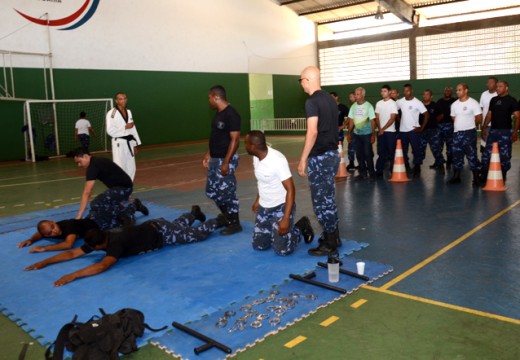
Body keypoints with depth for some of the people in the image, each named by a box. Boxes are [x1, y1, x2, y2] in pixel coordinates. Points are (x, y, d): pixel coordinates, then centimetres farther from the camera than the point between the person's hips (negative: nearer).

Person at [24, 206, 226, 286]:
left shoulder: (116, 243, -39)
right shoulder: (100, 238, -17)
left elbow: (102, 266, -54)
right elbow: (72, 253, -15)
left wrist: (72, 275, -60)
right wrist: (44, 262, -22)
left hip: (161, 233, -7)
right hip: (151, 226, 7)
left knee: (197, 235, 11)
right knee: (178, 225, 35)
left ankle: (222, 219, 30)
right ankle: (194, 213, 59)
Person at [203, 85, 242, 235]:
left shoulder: (231, 114, -17)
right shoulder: (219, 113, 12)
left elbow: (235, 140, -20)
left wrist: (226, 162, -23)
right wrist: (208, 154, 17)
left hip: (226, 160, -10)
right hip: (215, 159, 10)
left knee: (227, 193, -2)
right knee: (212, 191, 15)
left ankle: (235, 224, 13)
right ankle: (227, 217, 30)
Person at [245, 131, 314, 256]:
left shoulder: (277, 160, -27)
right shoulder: (256, 157, -3)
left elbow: (290, 190, -25)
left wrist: (286, 218, -29)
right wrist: (258, 200, 21)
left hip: (281, 206, -7)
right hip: (263, 207, 7)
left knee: (282, 250, -12)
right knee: (259, 245, 6)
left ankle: (301, 227, 13)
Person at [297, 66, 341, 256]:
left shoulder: (312, 101, -15)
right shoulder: (330, 99, 12)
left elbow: (312, 132, -22)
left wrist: (303, 159, -17)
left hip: (320, 157, -9)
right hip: (333, 154, 9)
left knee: (321, 201, 0)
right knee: (328, 199, 18)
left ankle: (330, 245, 7)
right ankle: (334, 237, 28)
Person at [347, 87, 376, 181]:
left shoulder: (368, 106, -8)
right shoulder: (353, 106, 5)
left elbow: (372, 121, -9)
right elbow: (351, 120, 9)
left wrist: (373, 135, -13)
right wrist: (349, 133, 7)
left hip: (367, 134, -5)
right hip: (356, 134, 5)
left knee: (368, 154, -3)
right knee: (359, 154, 8)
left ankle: (371, 173, 8)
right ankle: (363, 173, 17)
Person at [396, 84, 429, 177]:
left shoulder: (417, 102, -8)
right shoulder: (400, 102, 2)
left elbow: (427, 115, -8)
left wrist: (422, 128, -10)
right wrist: (399, 122, 8)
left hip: (414, 130, -4)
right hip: (402, 130, 4)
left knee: (416, 150, -3)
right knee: (403, 150, 10)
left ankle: (417, 169, 3)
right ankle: (405, 168, 21)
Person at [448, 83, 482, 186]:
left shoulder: (473, 103, -7)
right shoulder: (454, 105, 10)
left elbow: (479, 119, -6)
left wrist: (469, 124, 5)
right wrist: (459, 125, 8)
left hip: (469, 132, -6)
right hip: (457, 133, 6)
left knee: (472, 155, -5)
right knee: (457, 155, 10)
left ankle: (476, 177, 2)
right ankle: (456, 176, 20)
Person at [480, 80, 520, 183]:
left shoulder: (511, 100, -2)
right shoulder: (493, 100, 14)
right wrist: (484, 128, 12)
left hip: (505, 131, -5)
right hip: (493, 131, 5)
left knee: (504, 155, -1)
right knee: (487, 154, 2)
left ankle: (502, 177, 9)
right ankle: (484, 176, 9)